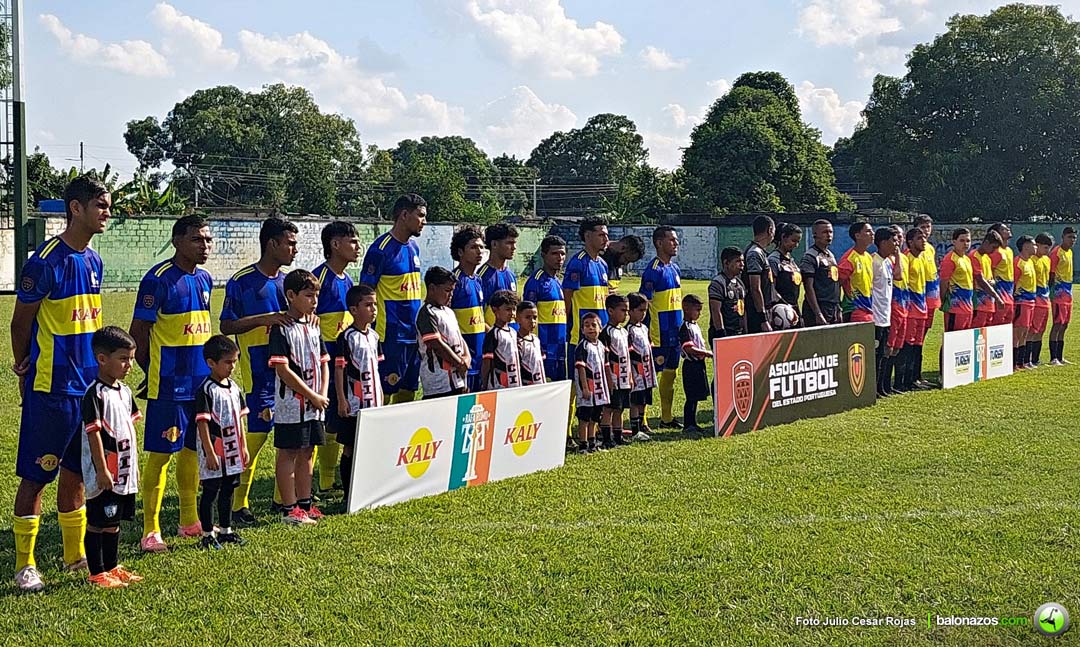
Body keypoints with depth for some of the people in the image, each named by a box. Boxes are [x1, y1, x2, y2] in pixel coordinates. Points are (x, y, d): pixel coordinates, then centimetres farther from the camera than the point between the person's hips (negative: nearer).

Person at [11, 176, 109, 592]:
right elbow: (20, 323, -7)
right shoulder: (46, 261, -15)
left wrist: (97, 369, 16)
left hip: (87, 387, 7)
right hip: (50, 390, -7)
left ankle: (75, 556, 26)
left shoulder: (93, 261, 9)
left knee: (75, 474, 15)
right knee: (35, 476, 0)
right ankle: (24, 565, 8)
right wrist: (25, 370, 4)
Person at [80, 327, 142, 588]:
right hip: (104, 473, -8)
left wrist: (135, 464, 18)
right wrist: (102, 470, -19)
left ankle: (112, 567, 27)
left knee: (114, 521, 17)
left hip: (124, 471, 8)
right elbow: (93, 433, -18)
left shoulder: (124, 391, 11)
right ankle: (97, 573, 8)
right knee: (97, 522, 1)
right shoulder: (95, 394, -15)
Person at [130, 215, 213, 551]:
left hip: (200, 382, 7)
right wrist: (152, 373, -2)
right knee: (161, 452, -3)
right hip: (168, 384, -7)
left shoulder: (204, 279, 10)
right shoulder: (159, 278, -13)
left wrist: (206, 370, 15)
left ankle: (189, 521, 26)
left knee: (192, 449, 14)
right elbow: (138, 331, -10)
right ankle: (150, 530, 3)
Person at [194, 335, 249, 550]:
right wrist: (210, 452, -20)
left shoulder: (234, 387, 9)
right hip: (214, 452, -7)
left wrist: (243, 446, 14)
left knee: (228, 490, 16)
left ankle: (225, 530, 28)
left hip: (232, 450, 8)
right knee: (210, 492, 2)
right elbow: (202, 423, -17)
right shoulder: (206, 390, -15)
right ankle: (207, 534, 10)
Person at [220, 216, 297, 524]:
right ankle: (238, 502, 3)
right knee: (258, 432, -8)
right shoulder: (242, 282, -7)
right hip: (258, 371, -7)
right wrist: (264, 319, -19)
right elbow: (226, 326, -8)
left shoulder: (286, 280, 13)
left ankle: (282, 497, 20)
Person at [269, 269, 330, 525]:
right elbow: (283, 370, -17)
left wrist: (323, 394, 0)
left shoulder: (314, 327, 12)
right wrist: (312, 396, -15)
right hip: (291, 405, -7)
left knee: (306, 453, 13)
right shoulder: (281, 329, -11)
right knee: (288, 454, 0)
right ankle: (289, 509, 5)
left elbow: (324, 362, 16)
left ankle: (305, 504, 22)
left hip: (315, 406, 7)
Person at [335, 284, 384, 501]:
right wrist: (341, 400, -14)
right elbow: (339, 369, -11)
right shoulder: (346, 337, -10)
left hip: (373, 402, 6)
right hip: (354, 403, -6)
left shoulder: (374, 336, 10)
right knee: (350, 448, 1)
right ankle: (348, 494, 7)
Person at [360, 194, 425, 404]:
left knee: (408, 391, 12)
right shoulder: (381, 249, -12)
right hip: (391, 336, -8)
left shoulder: (413, 247, 12)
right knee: (386, 391, -5)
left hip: (413, 334, 8)